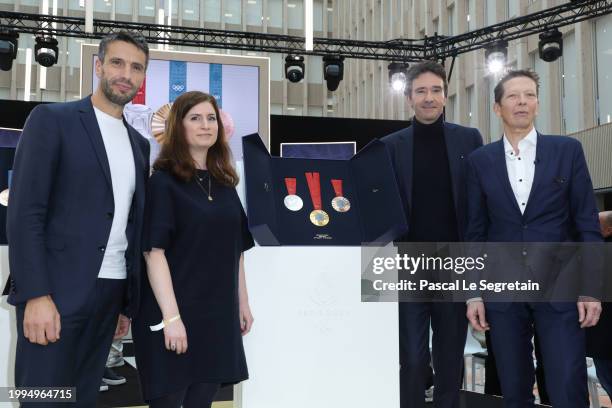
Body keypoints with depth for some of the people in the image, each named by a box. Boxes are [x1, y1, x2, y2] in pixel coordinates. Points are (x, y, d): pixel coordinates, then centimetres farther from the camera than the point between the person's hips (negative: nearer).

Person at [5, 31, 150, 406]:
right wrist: (36, 295, -17)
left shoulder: (139, 144, 15)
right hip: (57, 291, -5)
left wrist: (128, 302, 14)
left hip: (109, 293, 6)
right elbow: (24, 212, -10)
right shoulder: (52, 120, -3)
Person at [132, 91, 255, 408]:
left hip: (218, 313, 5)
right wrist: (171, 316, -21)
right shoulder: (163, 181, -6)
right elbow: (155, 252, -14)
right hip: (173, 313, -5)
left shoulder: (224, 183, 11)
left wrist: (242, 302, 12)